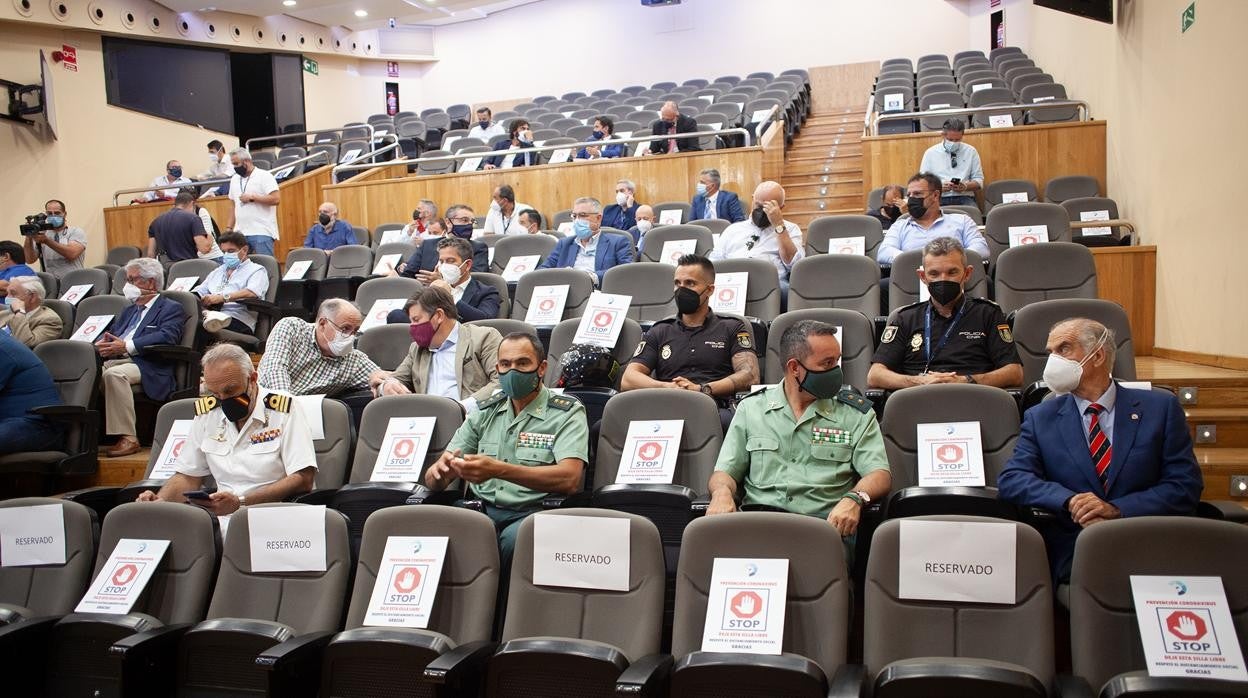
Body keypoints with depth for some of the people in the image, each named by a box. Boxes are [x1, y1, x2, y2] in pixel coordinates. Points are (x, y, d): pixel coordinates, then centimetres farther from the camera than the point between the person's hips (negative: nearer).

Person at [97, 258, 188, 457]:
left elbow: (166, 337, -11)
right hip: (113, 361, 6)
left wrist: (126, 347, -19)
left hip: (146, 367, -6)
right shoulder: (129, 310, 32)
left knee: (114, 374, -35)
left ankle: (127, 437, -32)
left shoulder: (172, 309, 7)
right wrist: (102, 345, -2)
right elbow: (110, 332, 23)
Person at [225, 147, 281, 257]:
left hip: (261, 233, -6)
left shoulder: (264, 176, -2)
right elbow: (234, 206, 23)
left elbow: (276, 199, -13)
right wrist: (229, 228, 15)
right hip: (240, 233, 6)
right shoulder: (235, 179, 18)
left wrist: (252, 197, -11)